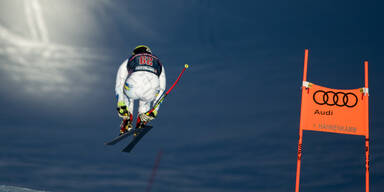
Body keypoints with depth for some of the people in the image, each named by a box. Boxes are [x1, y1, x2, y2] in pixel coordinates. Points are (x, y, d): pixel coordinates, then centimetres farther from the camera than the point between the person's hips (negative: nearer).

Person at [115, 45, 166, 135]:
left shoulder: (128, 61, 34)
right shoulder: (159, 64, 39)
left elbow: (119, 85, 25)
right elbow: (161, 89, 39)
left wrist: (120, 104, 23)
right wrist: (155, 110, 41)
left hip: (132, 89, -1)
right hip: (151, 92, 1)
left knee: (127, 94, 38)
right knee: (146, 99, 40)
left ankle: (127, 121, 25)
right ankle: (141, 123, 24)